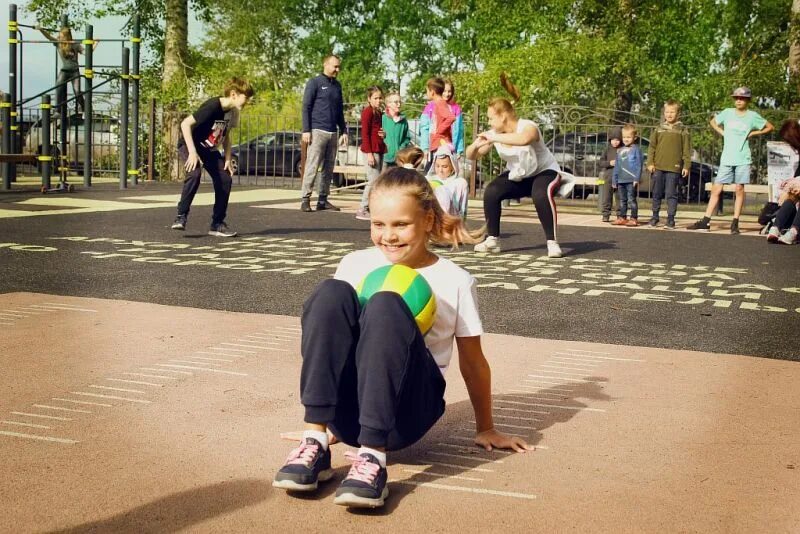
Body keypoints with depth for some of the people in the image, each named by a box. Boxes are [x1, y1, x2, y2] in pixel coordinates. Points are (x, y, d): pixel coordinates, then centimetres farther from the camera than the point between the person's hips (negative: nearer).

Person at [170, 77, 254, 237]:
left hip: (209, 150, 8)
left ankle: (217, 224, 5)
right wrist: (192, 152, -32)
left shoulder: (233, 112, -3)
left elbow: (226, 135, 12)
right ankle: (181, 217, -21)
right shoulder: (213, 107, -28)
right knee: (194, 174, -32)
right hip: (189, 145, -7)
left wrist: (227, 159, 1)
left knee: (225, 180, -5)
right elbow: (185, 124, -30)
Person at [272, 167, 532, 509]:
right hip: (349, 409, 2)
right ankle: (315, 443, -28)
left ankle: (373, 457, -36)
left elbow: (472, 362, 13)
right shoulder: (355, 265, 11)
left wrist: (485, 430, 19)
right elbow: (330, 321, 19)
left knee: (386, 305, -29)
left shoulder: (455, 282, 6)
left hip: (408, 411, -2)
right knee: (331, 293, -23)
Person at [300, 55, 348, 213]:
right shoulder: (315, 82, -1)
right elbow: (306, 107, -5)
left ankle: (322, 200, 11)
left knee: (329, 168, 6)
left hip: (333, 133, 6)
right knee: (312, 166, -9)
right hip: (318, 131, -6)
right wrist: (306, 130, -13)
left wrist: (343, 131, 16)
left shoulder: (337, 85, 17)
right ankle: (305, 200, -8)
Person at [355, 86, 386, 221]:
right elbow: (365, 134, -13)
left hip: (379, 150, 9)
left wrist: (384, 134, 5)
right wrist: (369, 153, -18)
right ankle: (362, 210, -6)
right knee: (374, 180, -11)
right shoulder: (367, 112, -9)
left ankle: (371, 208, 16)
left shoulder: (379, 113, 17)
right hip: (372, 150, -9)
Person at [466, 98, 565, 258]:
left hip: (544, 172, -6)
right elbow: (472, 156, -5)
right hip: (517, 176, 6)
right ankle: (492, 240, -5)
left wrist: (493, 138, -50)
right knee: (491, 192, -17)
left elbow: (524, 139, -54)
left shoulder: (527, 127, -28)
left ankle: (552, 242, -25)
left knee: (541, 195, -36)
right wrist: (476, 145, -29)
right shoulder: (495, 134, -11)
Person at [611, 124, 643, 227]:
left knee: (631, 199, -5)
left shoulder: (636, 149, -3)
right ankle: (622, 218, 17)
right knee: (622, 200, 11)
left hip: (631, 180, -6)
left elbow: (639, 165, -8)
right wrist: (614, 180, 15)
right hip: (621, 180, 6)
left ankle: (634, 219, -1)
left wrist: (637, 179, -14)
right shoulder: (620, 151, 14)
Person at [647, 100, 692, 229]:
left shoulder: (683, 130, 4)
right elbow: (652, 147, 10)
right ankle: (655, 217, 19)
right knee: (657, 193, 9)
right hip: (658, 167, 3)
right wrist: (650, 163, 1)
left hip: (674, 168, -3)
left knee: (671, 194, -2)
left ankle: (670, 219, 2)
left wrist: (686, 166, -5)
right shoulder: (659, 129, 11)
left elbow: (686, 150, 1)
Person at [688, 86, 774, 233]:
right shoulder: (727, 113, 6)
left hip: (743, 159, -2)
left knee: (739, 189, 0)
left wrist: (753, 133, 0)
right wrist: (723, 133, 8)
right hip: (726, 159, 2)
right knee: (716, 189, 0)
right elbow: (713, 122, 23)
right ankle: (706, 221, 1)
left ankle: (735, 223, 4)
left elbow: (770, 127, 10)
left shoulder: (752, 116, 2)